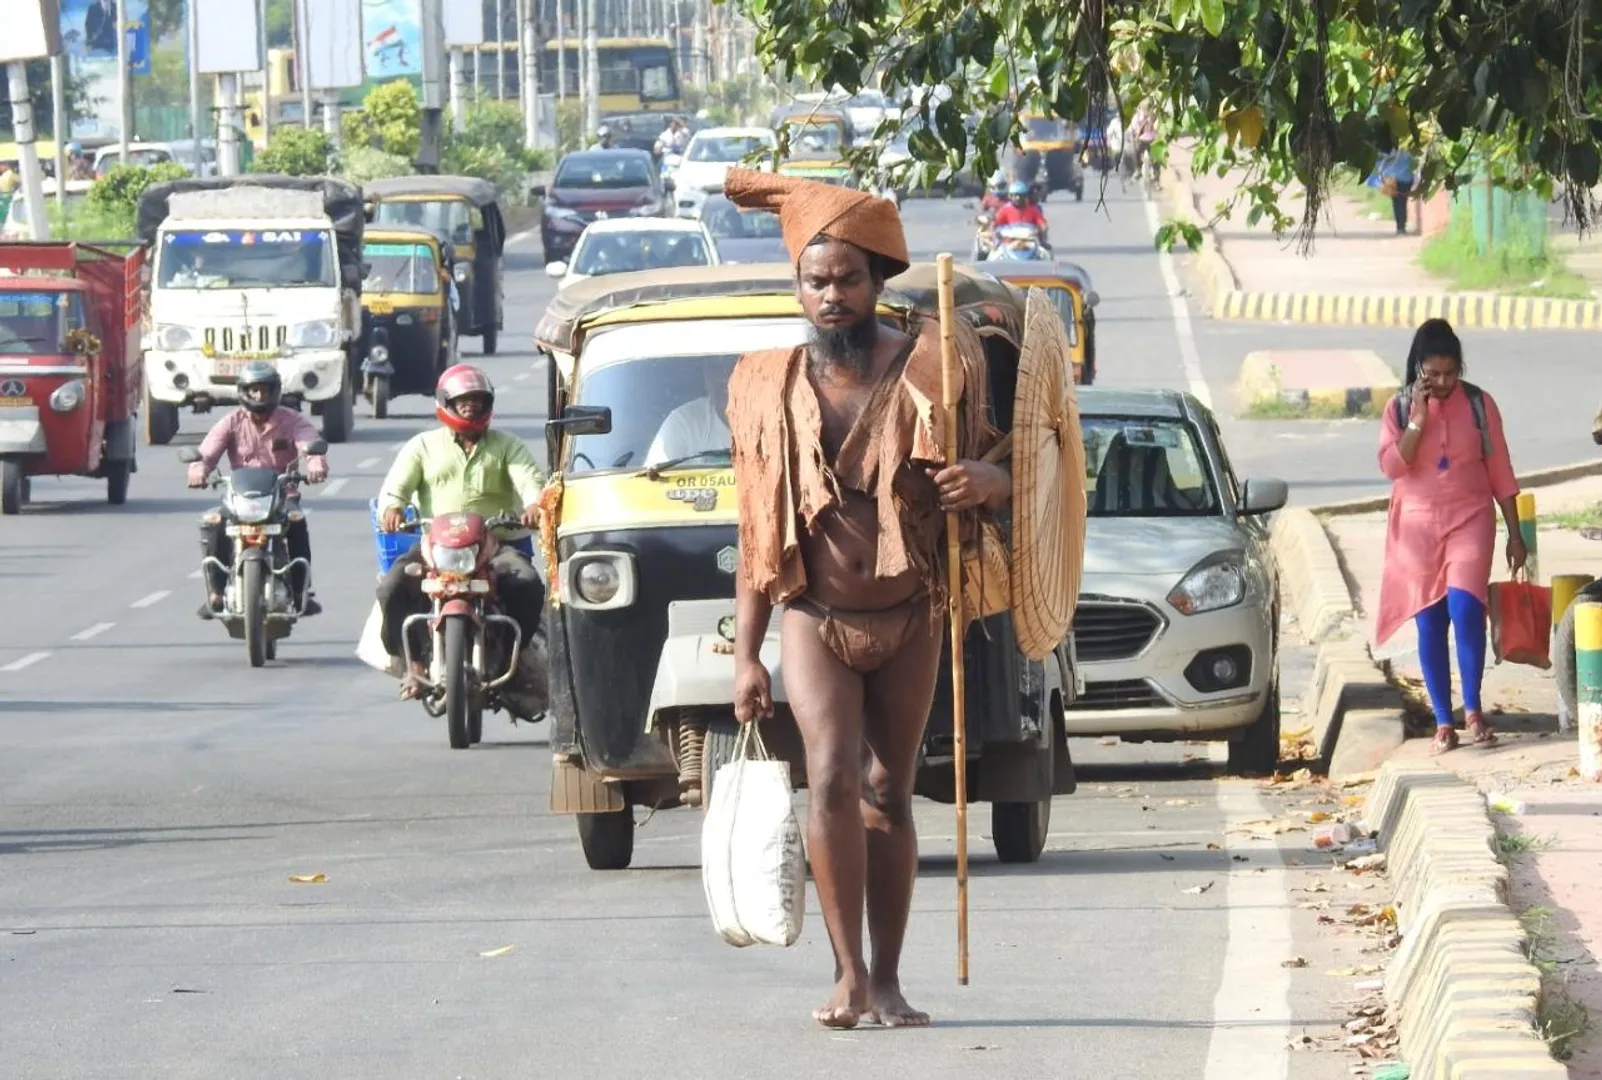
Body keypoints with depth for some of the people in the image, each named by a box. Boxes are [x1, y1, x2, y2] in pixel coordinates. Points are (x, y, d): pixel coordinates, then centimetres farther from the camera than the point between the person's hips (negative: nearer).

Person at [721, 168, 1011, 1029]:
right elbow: (756, 537, 7)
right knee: (831, 776, -18)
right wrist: (745, 656, 4)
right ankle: (848, 975, -19)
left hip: (908, 623, 0)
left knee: (888, 794, 5)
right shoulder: (771, 390, 4)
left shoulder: (927, 370, -1)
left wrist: (987, 483, -22)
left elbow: (1005, 474, 4)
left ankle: (888, 982, 11)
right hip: (815, 619, 0)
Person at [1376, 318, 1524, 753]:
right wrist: (1418, 420, -18)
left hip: (1469, 520, -1)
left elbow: (1500, 471, 5)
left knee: (1464, 606, -21)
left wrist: (1515, 533, 5)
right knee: (1429, 624, 1)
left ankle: (1472, 708, -9)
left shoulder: (1479, 404, 1)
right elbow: (1391, 466, -10)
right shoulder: (1399, 409, 2)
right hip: (1418, 526, 1)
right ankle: (1443, 722, 7)